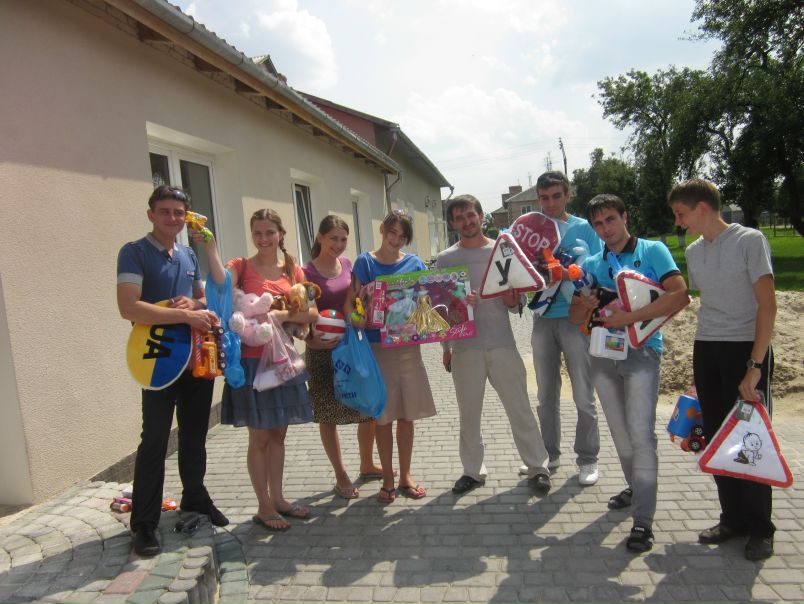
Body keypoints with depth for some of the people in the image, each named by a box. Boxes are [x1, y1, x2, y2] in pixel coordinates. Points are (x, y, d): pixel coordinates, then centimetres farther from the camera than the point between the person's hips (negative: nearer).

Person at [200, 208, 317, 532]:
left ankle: (278, 498, 28)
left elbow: (312, 312, -4)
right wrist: (210, 247, -30)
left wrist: (281, 315, -17)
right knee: (260, 436, 5)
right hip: (252, 361, -4)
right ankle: (264, 507, 19)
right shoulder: (242, 266, -4)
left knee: (278, 434, 14)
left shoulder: (293, 271, 6)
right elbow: (221, 283, -27)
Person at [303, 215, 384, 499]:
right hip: (324, 349, -5)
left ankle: (367, 465, 33)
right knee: (329, 415, 7)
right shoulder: (307, 272, -10)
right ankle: (341, 476, 23)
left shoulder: (347, 264, 6)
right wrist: (311, 339, -25)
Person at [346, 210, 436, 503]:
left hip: (408, 347, 2)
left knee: (407, 414, 9)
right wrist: (356, 318, -25)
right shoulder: (365, 262, 0)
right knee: (383, 416, 6)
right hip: (376, 347, -2)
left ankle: (405, 475, 25)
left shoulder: (415, 263, 7)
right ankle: (387, 478, 22)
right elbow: (350, 302, -5)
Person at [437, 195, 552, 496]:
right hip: (464, 346, 1)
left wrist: (512, 301, -14)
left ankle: (538, 467, 20)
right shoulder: (445, 259, 5)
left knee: (519, 408, 6)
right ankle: (473, 470, 25)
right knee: (468, 413, 11)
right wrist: (445, 348, -2)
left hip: (501, 343, -1)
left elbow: (516, 300, 7)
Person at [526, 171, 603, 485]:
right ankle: (549, 454, 28)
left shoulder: (584, 228, 0)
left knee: (583, 395, 3)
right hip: (542, 319, 4)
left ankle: (587, 458, 18)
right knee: (546, 394, 13)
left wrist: (573, 275, -21)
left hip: (576, 317, -3)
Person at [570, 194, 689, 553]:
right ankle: (636, 487, 32)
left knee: (640, 431, -10)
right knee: (620, 431, 12)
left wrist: (629, 317, -20)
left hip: (641, 350, -5)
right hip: (603, 352, 5)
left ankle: (643, 519, -5)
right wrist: (586, 303, -13)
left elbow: (680, 295, -14)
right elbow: (575, 318, 10)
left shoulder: (652, 251, 0)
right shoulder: (592, 265, 13)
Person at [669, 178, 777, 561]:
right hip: (706, 350, 6)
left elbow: (767, 304, -11)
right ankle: (732, 519, 24)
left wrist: (755, 365, -16)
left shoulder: (749, 241, -6)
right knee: (717, 439, 8)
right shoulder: (693, 252, 12)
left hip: (747, 348, -6)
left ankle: (759, 529, 17)